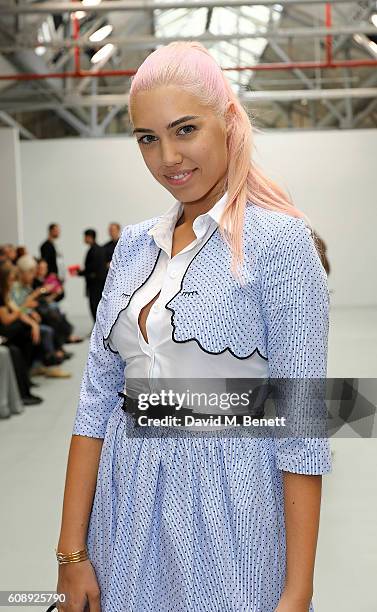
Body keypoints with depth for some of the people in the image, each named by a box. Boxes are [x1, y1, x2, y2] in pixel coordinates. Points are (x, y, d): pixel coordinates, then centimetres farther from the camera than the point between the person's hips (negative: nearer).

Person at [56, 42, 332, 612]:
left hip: (228, 497, -5)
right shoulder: (135, 243, 4)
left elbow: (299, 423, -13)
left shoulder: (278, 240, -12)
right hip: (126, 499, 5)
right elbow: (98, 394, 2)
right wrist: (72, 550, -1)